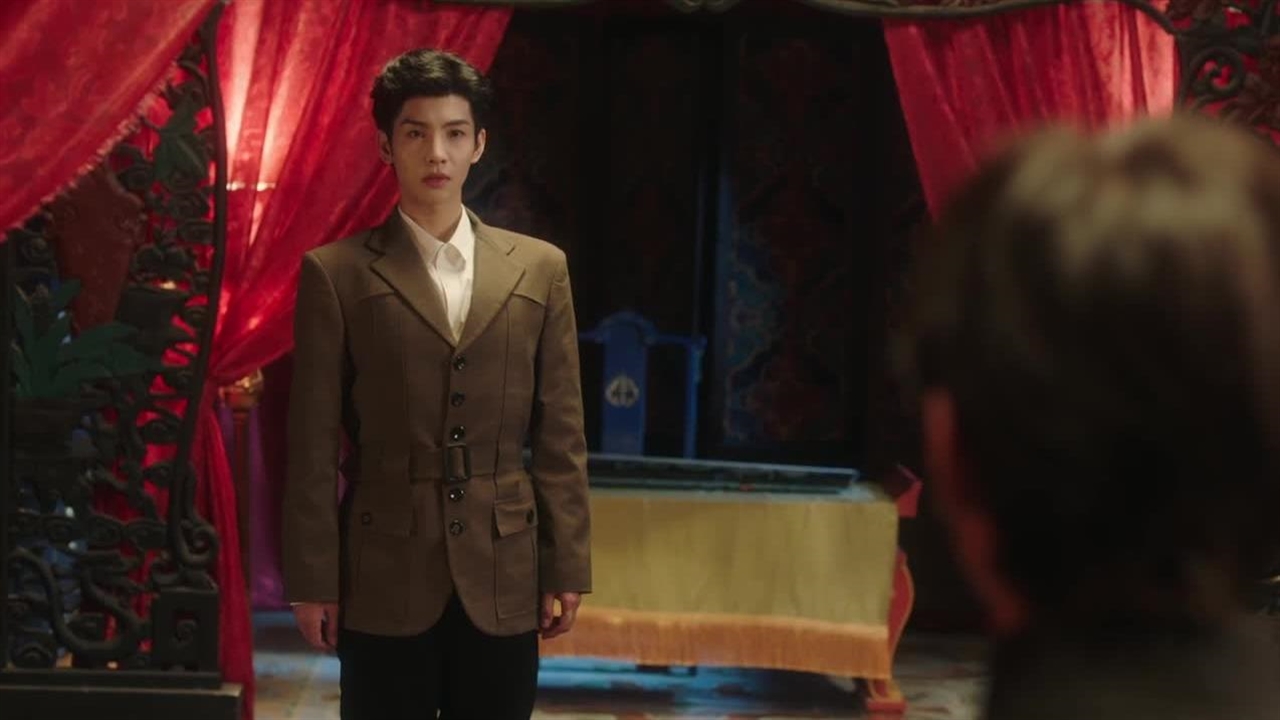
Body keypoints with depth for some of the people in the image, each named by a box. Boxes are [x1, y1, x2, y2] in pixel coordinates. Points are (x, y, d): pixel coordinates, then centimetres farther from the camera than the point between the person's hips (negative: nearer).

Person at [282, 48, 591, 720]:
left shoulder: (540, 269, 7)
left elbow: (561, 435, 7)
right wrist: (313, 581, -4)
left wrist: (566, 568, 4)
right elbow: (313, 445, -1)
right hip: (385, 583, -2)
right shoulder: (337, 274, 0)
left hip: (503, 584, 2)